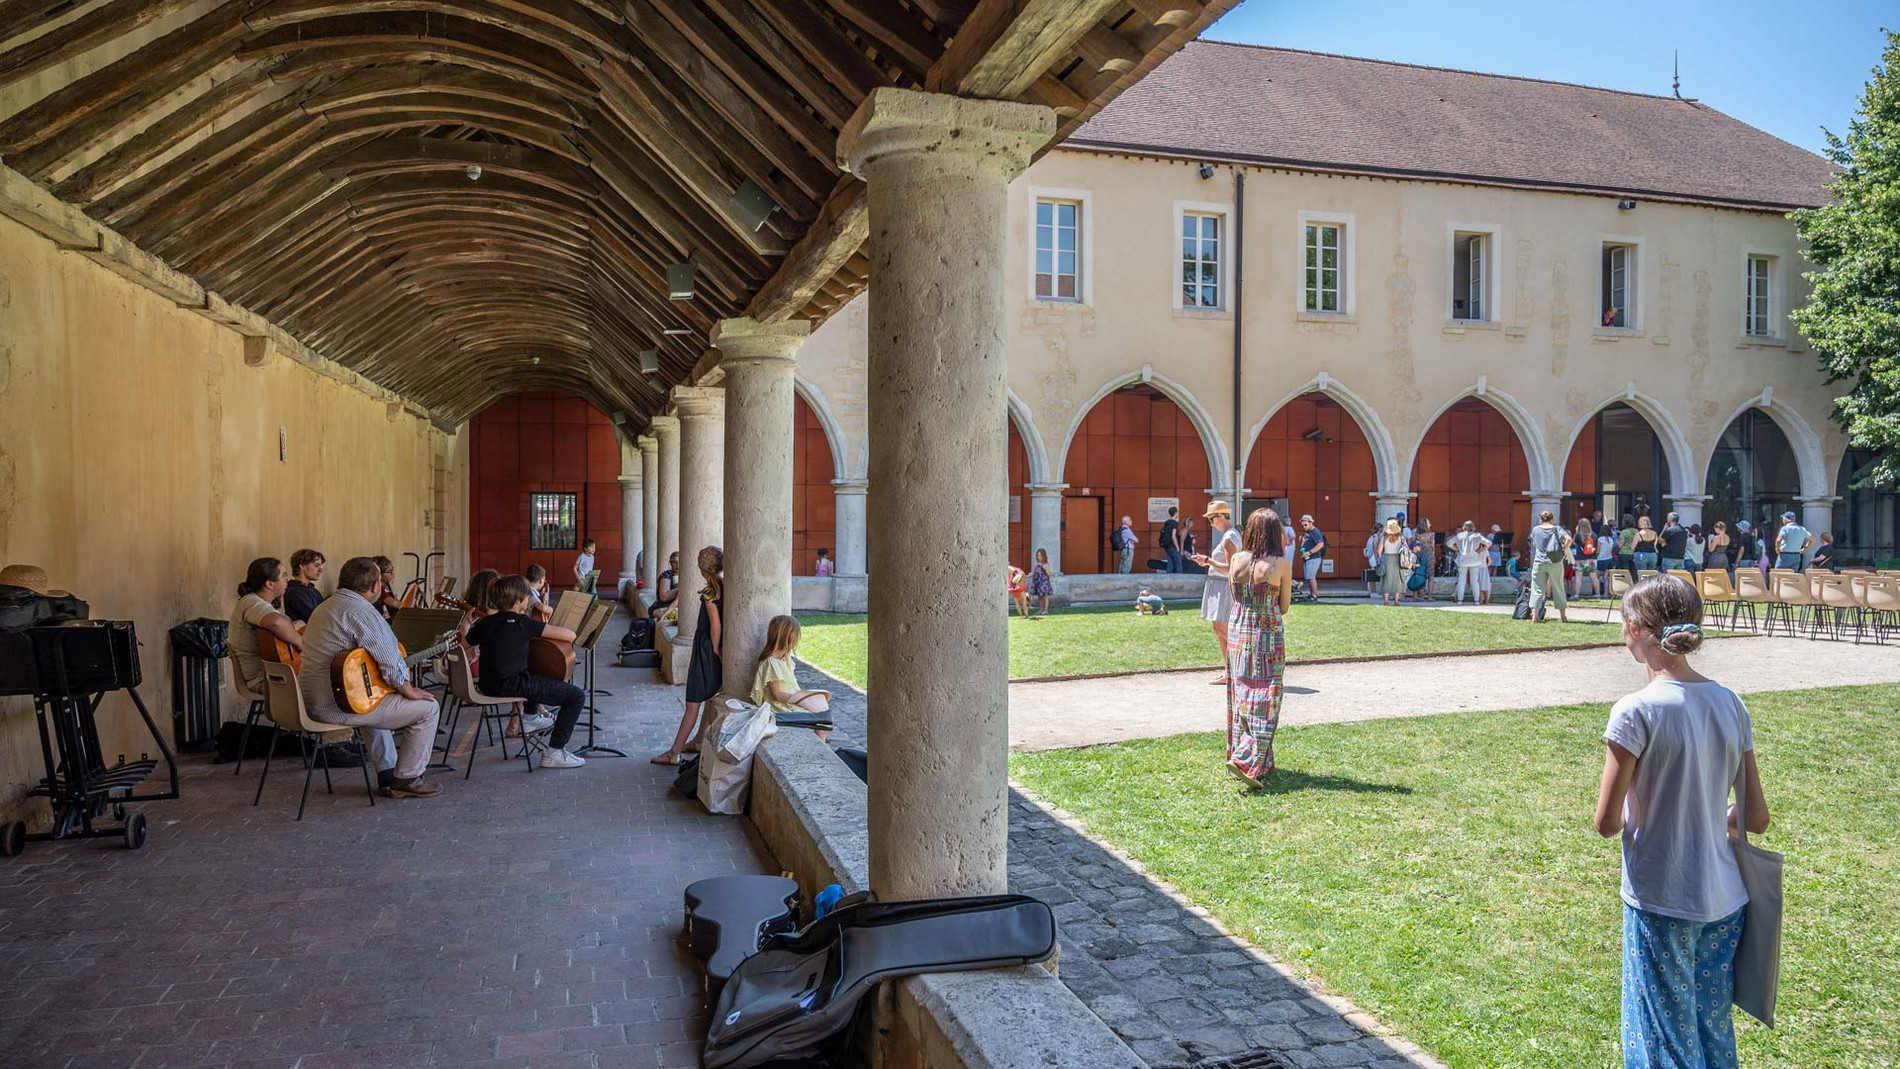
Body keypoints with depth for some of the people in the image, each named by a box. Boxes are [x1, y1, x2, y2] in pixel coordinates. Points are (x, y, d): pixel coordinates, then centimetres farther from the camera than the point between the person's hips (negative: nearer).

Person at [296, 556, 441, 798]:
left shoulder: (323, 607, 17)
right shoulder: (361, 612, -17)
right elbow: (390, 663, -19)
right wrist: (410, 692, -2)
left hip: (310, 702, 11)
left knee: (378, 703, 38)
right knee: (427, 708, -5)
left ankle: (387, 773, 35)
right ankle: (406, 780, 5)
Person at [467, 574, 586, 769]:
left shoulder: (484, 623, 6)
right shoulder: (522, 623, -13)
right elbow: (570, 636, -16)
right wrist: (543, 632, 3)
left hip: (487, 686, 9)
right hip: (511, 686, -9)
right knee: (577, 696, -6)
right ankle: (554, 752, -6)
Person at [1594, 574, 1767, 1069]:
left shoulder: (1637, 712, -18)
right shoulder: (1730, 704, -1)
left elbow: (1607, 823, -15)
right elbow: (1757, 819, 4)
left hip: (1661, 904, -6)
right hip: (1725, 901, 6)